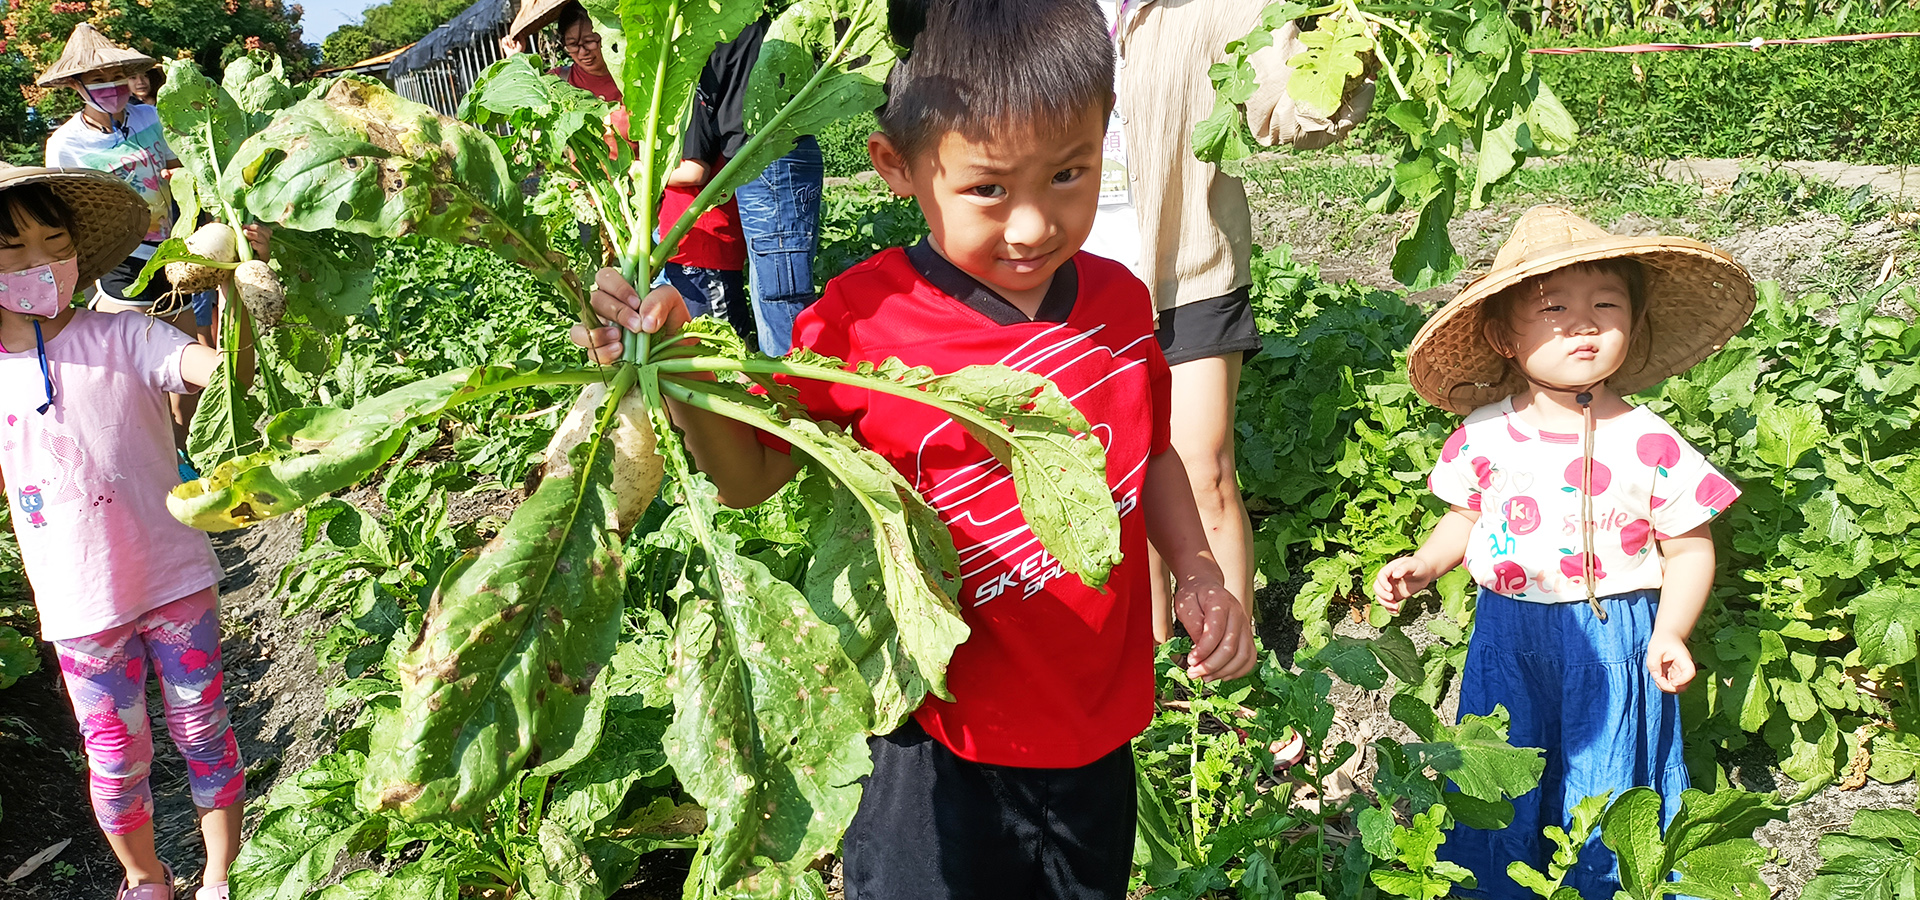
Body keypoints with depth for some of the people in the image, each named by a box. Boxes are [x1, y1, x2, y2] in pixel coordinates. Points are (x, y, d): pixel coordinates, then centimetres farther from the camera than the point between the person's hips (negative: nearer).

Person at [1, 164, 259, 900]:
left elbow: (227, 369, -30)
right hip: (80, 609, 2)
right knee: (116, 758, 15)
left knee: (202, 733, 12)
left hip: (176, 582, -2)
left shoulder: (122, 337, -11)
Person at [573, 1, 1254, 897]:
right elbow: (752, 473, -7)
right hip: (942, 750, -4)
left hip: (1097, 735, 5)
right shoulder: (860, 321, -19)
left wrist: (1199, 574, -4)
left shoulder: (1118, 299, -6)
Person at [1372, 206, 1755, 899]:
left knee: (1603, 786, 10)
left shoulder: (1650, 444, -11)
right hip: (1508, 635, 2)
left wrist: (1670, 633, -15)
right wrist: (1423, 566, -6)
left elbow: (1690, 549, -3)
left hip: (1612, 639, -2)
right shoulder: (1486, 435, -5)